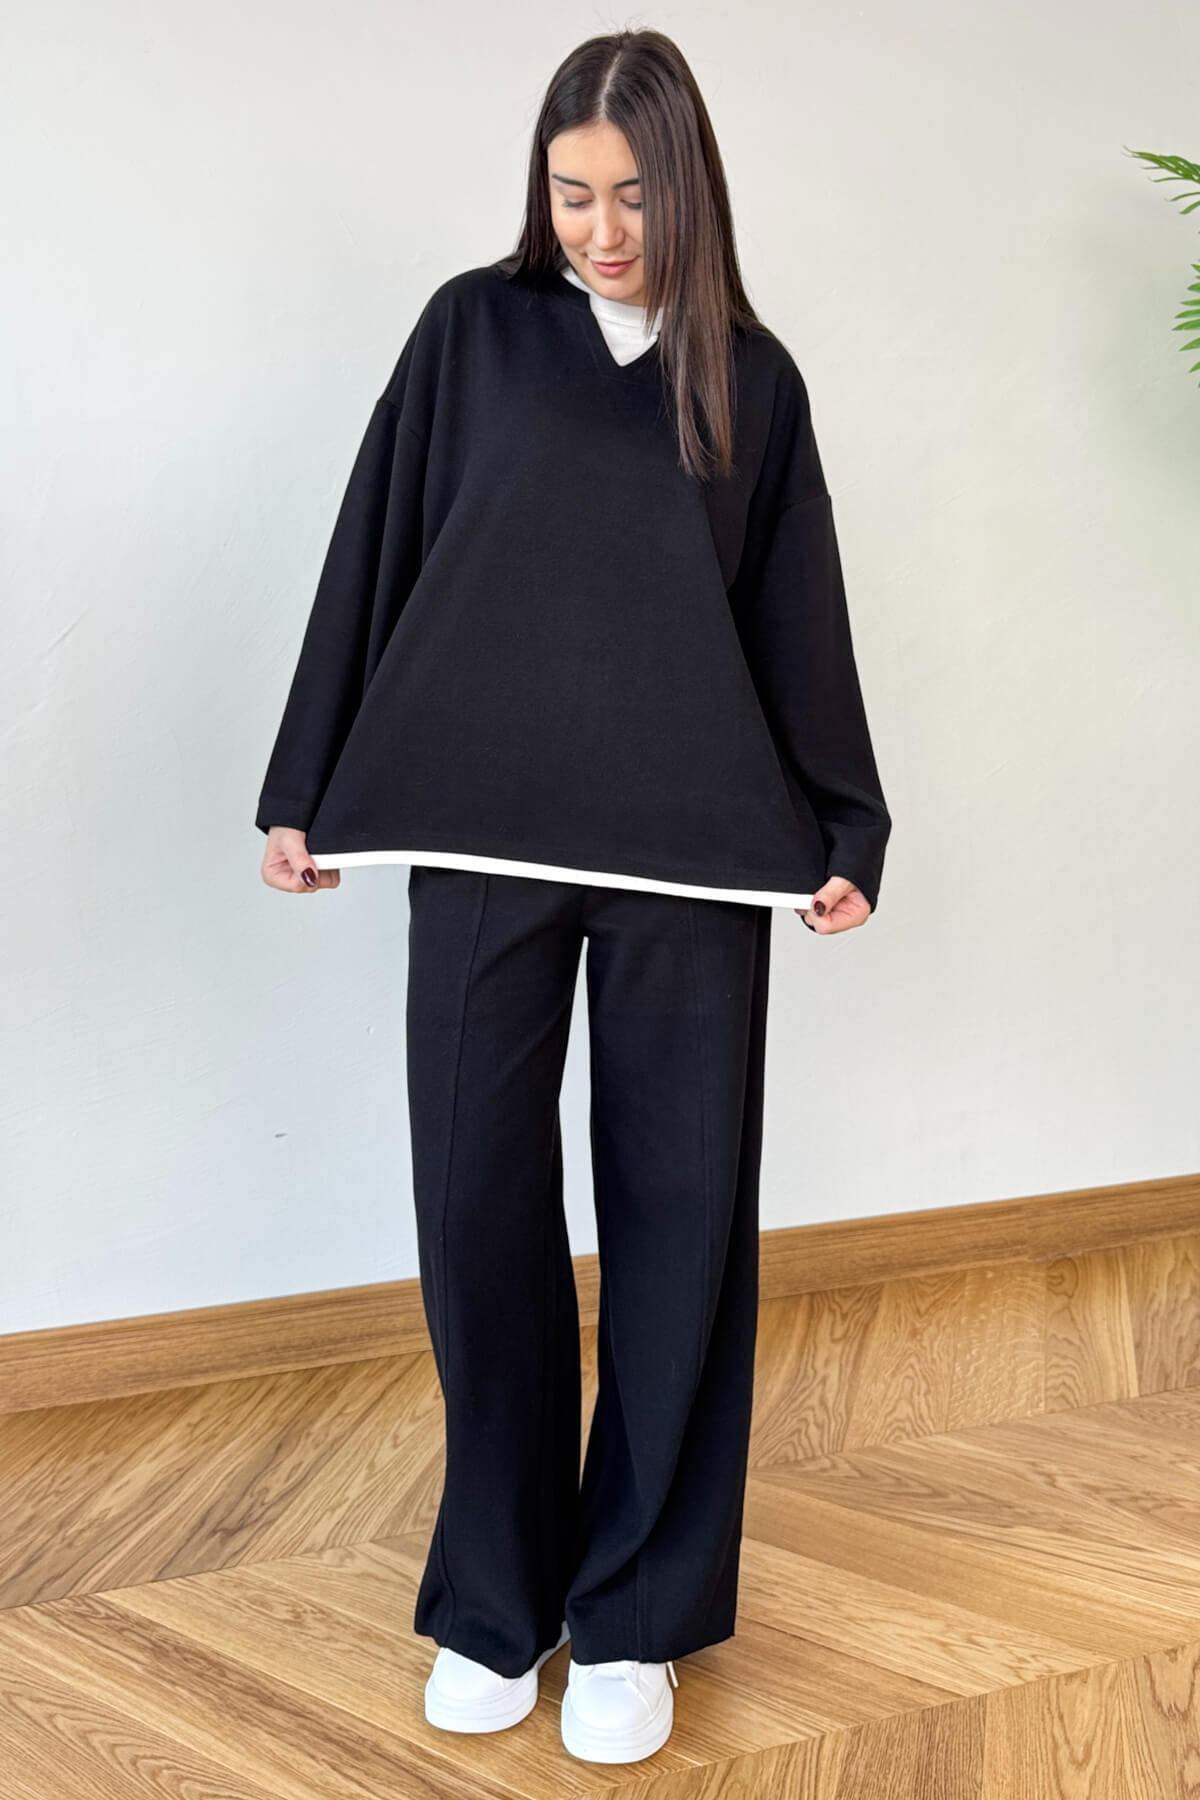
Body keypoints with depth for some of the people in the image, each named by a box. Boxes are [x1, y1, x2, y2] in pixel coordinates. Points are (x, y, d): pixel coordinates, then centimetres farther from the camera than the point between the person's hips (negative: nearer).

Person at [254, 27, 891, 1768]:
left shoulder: (752, 376, 10)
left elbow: (798, 620, 11)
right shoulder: (473, 329, 8)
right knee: (480, 1197, 0)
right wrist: (306, 787, 6)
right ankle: (496, 1592, 20)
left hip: (692, 842, 1)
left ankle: (636, 1613, 18)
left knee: (678, 1203, 2)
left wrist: (845, 833, 8)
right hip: (481, 829, 0)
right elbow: (374, 558, 8)